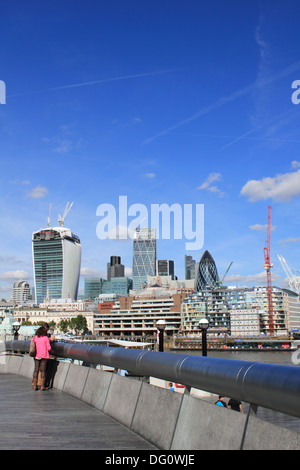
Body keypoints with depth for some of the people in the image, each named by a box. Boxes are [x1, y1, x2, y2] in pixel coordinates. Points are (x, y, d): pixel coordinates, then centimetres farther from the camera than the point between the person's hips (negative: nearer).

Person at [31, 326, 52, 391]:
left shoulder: (34, 338, 4)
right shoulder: (46, 338, -5)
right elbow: (49, 348, -6)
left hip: (37, 356, 3)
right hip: (44, 356, -3)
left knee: (36, 370, 7)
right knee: (43, 371, 2)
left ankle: (35, 386, 6)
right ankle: (42, 386, 1)